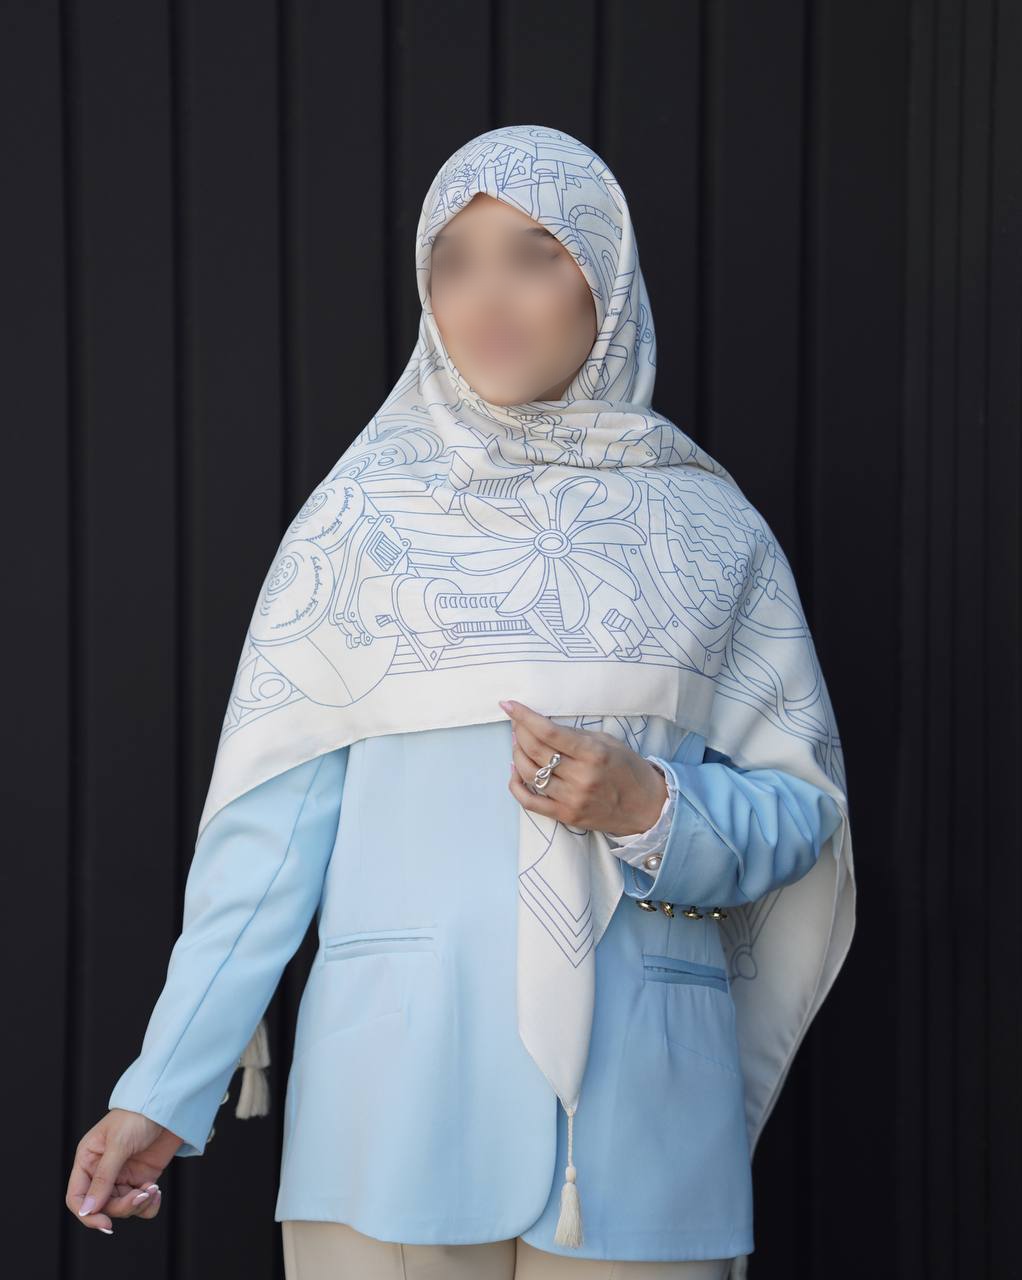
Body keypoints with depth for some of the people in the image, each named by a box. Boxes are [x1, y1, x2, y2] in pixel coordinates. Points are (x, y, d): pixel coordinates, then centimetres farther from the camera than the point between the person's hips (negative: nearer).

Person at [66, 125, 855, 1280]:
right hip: (403, 1089, -1)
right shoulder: (365, 511, 3)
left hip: (640, 1097, 1)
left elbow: (801, 810, 8)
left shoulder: (708, 526, 7)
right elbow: (270, 815, 0)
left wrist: (649, 809, -13)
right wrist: (164, 1090, -6)